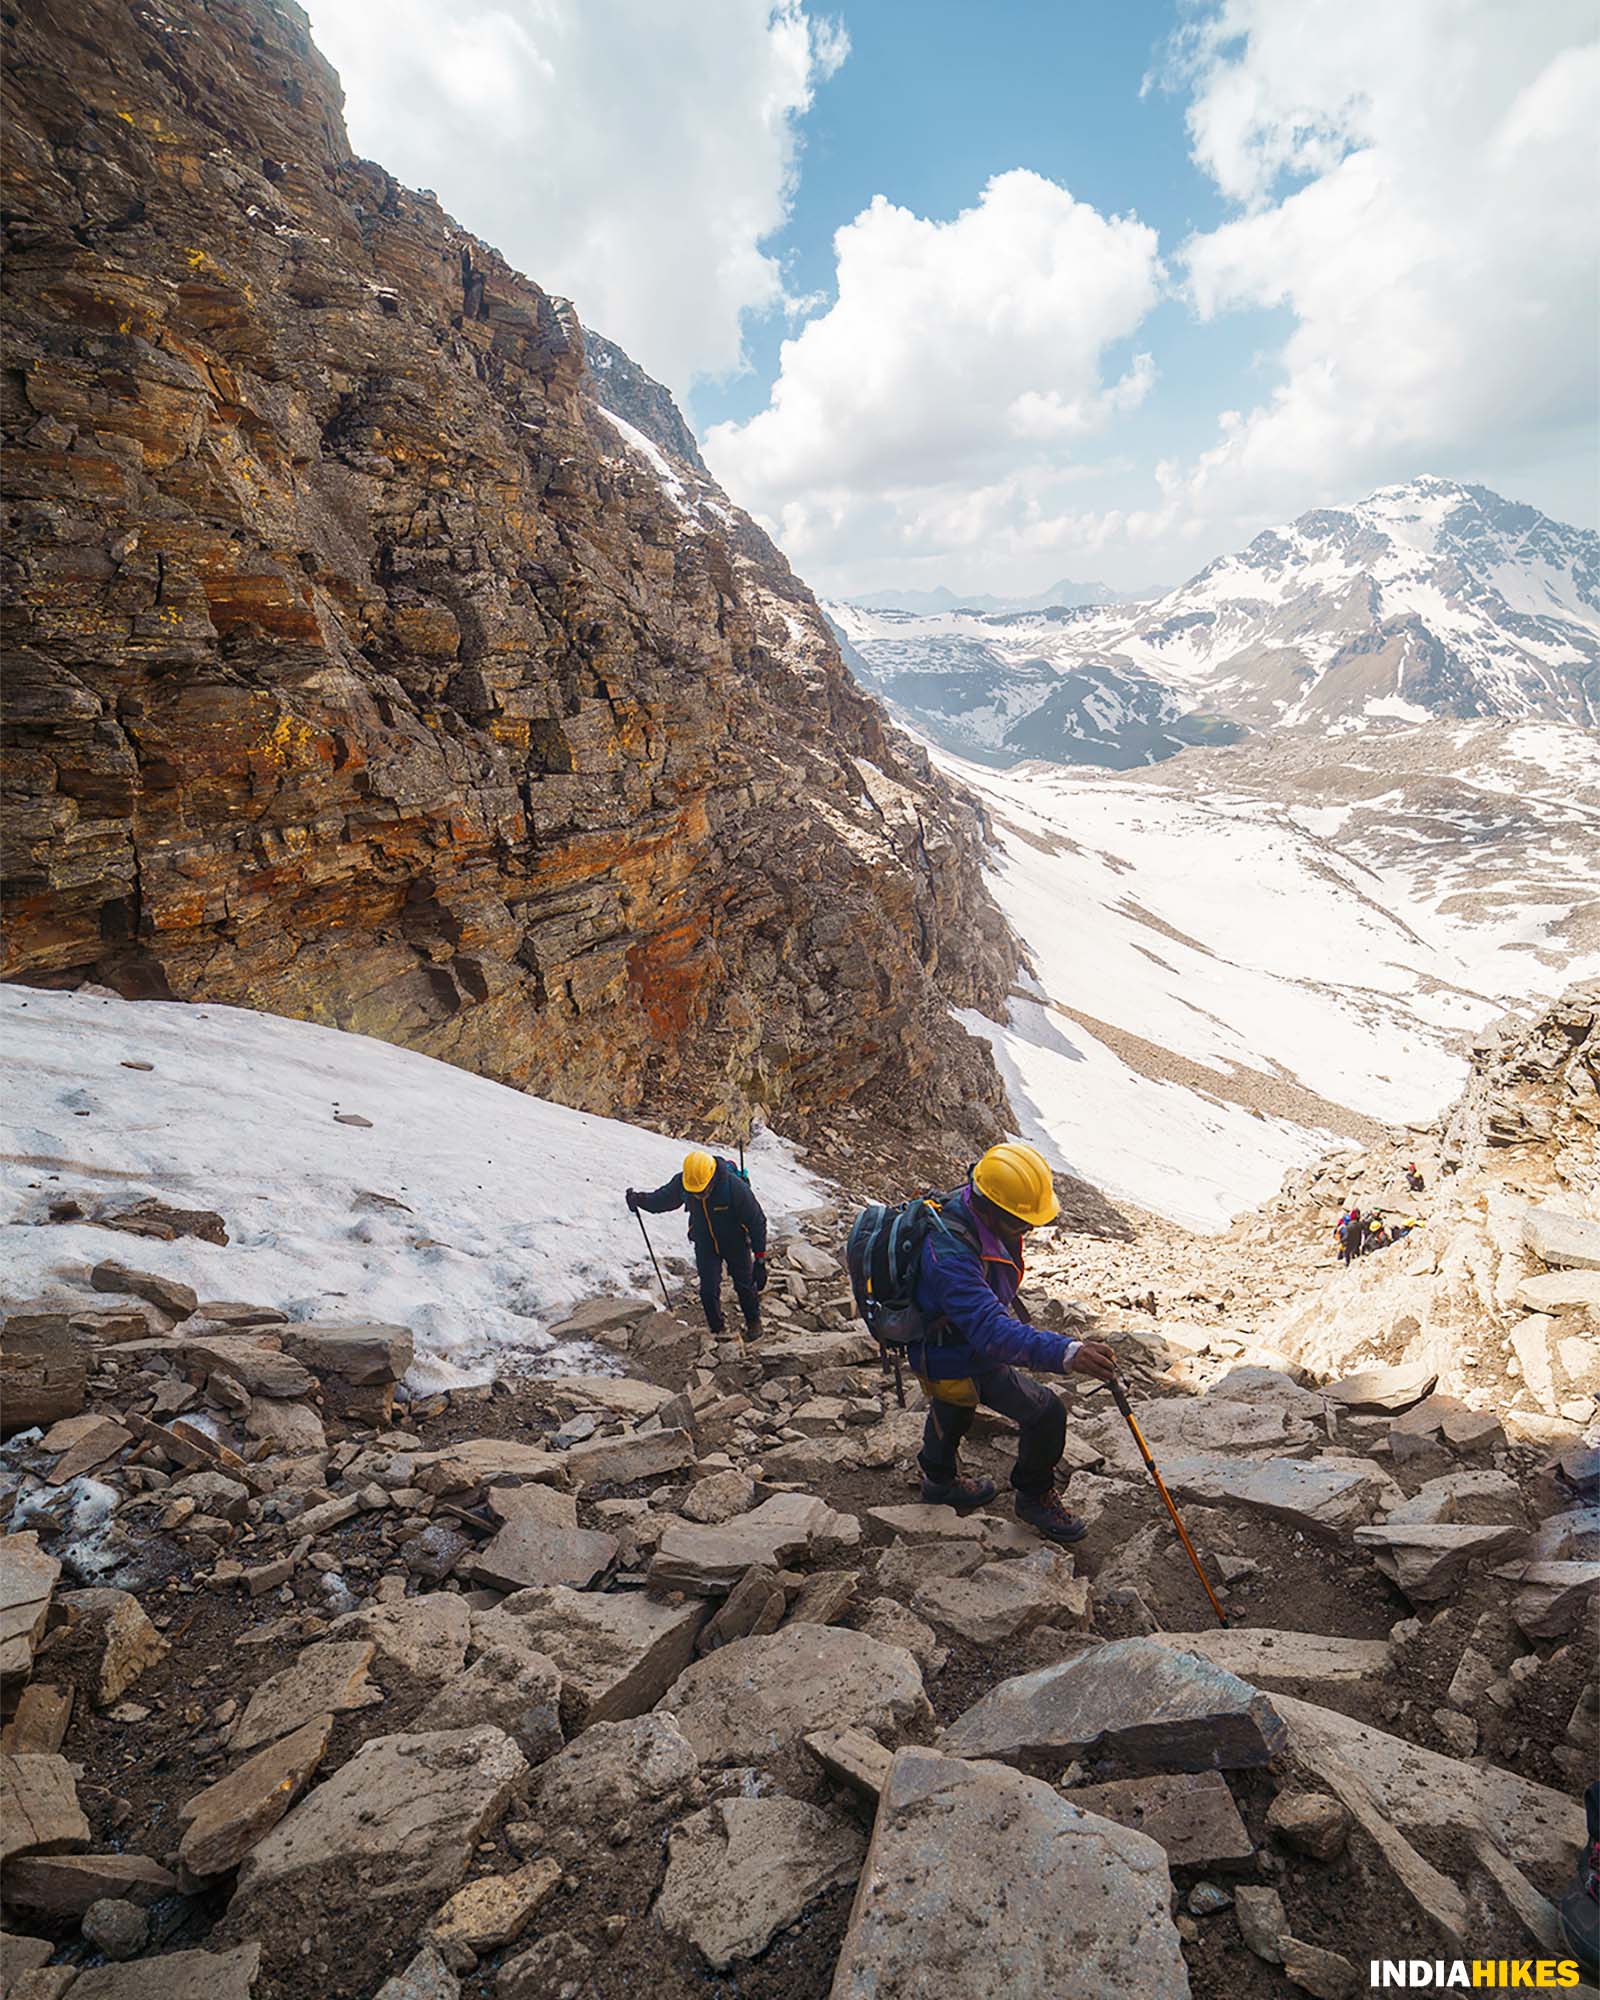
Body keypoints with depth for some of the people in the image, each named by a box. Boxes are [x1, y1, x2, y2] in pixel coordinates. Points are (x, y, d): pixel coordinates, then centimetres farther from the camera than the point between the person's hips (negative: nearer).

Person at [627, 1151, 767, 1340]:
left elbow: (756, 1221, -23)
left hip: (735, 1244, -3)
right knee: (708, 1290, 2)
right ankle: (716, 1329, 25)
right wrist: (639, 1200, -19)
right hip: (705, 1245, 3)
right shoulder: (681, 1184, -22)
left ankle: (753, 1322, 40)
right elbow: (664, 1198, 0)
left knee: (744, 1285, 13)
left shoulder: (735, 1187, -34)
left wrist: (760, 1257, -20)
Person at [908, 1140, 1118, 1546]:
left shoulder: (976, 1213, -14)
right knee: (1046, 1414, -4)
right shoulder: (950, 1256, -43)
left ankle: (940, 1479, 61)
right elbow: (990, 1330, -54)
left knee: (955, 1408, 32)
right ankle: (1035, 1497, 22)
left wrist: (1023, 1324, 18)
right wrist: (1065, 1353, -65)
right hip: (962, 1363, -9)